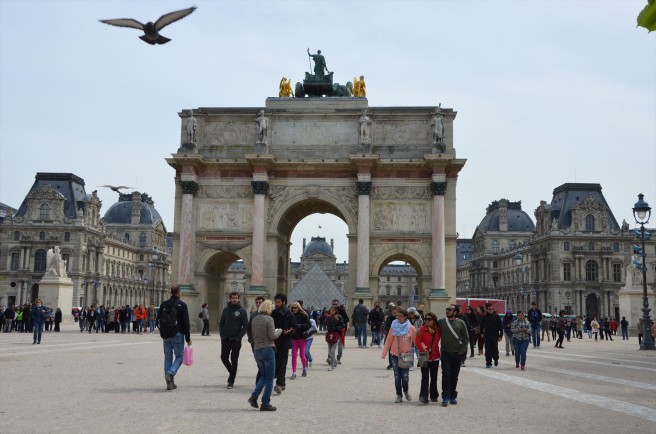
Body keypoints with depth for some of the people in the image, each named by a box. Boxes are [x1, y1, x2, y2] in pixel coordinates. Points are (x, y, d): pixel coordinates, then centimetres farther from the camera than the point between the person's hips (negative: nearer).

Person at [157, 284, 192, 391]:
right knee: (179, 356, 7)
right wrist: (188, 338, -5)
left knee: (168, 357, 10)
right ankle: (170, 373, -17)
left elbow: (158, 321, 11)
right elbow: (186, 323, -9)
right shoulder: (182, 305, -7)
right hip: (177, 335, -5)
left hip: (165, 335, 5)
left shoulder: (163, 305, 8)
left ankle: (169, 383, 9)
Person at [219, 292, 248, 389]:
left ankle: (231, 381, 7)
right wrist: (222, 334, -1)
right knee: (224, 358, 6)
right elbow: (221, 323, 12)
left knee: (234, 361, 0)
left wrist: (239, 337, -12)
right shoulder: (226, 310, 7)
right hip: (225, 339, 4)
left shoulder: (242, 311, -4)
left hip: (236, 340, -3)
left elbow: (245, 326, -5)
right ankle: (231, 372, 32)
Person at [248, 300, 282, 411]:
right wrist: (279, 331, 4)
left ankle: (254, 396, 5)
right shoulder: (269, 319, -12)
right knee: (269, 378, 3)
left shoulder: (254, 319, 8)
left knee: (264, 375, 20)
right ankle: (265, 403, 4)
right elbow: (272, 336, -14)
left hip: (257, 349, 7)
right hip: (268, 349, -7)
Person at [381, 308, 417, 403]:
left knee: (405, 377, -2)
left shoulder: (411, 328, -6)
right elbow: (389, 340, -1)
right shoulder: (394, 327, -2)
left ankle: (406, 391, 26)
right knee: (397, 377, 4)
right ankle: (399, 395, 17)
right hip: (395, 355, 2)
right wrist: (384, 353, -4)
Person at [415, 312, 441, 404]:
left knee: (434, 377, 13)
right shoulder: (422, 329, -9)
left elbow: (437, 341, 11)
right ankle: (423, 396, -12)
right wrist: (423, 348, -24)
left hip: (435, 356, 4)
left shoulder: (438, 330, -1)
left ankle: (433, 396, 25)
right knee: (425, 377, -10)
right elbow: (417, 341, -13)